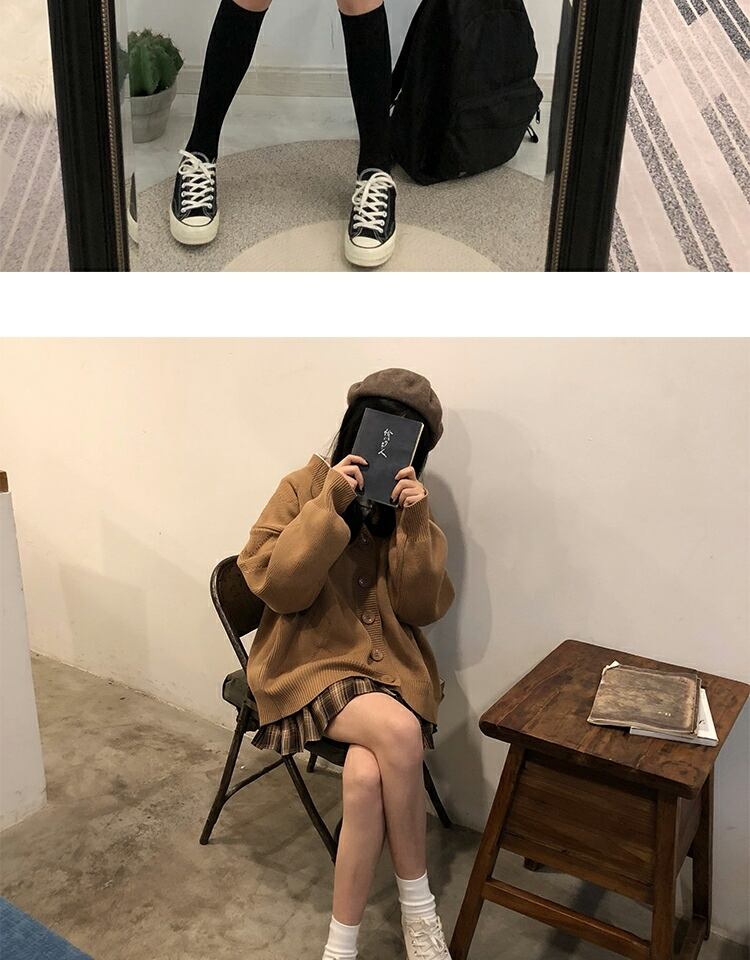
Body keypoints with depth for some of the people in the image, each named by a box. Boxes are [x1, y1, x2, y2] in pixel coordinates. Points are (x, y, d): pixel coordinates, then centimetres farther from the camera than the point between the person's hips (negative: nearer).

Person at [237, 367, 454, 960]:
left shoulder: (414, 506, 5)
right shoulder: (304, 488, -3)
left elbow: (423, 608, -2)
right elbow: (277, 588, -12)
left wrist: (414, 527, -17)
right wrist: (329, 507, -22)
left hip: (391, 667, 3)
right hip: (311, 664, -2)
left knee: (366, 775, -28)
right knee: (398, 731, -30)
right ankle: (418, 907, -8)